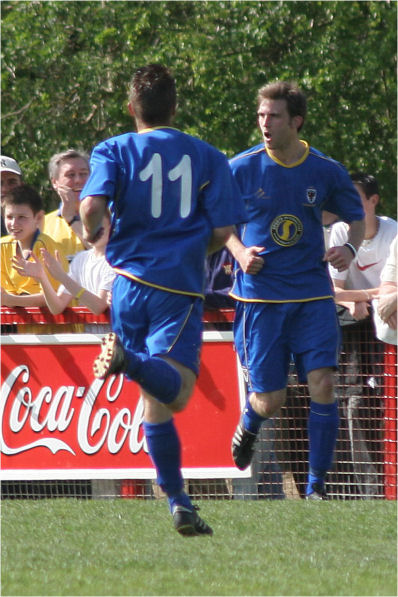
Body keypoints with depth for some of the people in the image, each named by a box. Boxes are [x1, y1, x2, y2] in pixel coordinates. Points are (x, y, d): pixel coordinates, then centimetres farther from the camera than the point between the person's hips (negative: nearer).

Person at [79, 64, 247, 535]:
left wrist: (92, 234, 9)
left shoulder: (114, 151, 4)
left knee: (155, 401, 10)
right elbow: (222, 231, 4)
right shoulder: (206, 157, 9)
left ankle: (179, 504, 9)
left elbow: (91, 205, -13)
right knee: (174, 391, -17)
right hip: (181, 284, -1)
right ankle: (133, 360, -48)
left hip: (130, 279, 1)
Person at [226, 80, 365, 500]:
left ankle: (316, 485, -3)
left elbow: (356, 218, 15)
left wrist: (350, 248, -7)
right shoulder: (242, 168, -3)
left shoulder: (326, 171, 0)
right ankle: (248, 425, 39)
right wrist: (239, 251, -9)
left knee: (322, 382, -14)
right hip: (259, 295, -1)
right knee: (269, 400, -1)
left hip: (312, 295, 1)